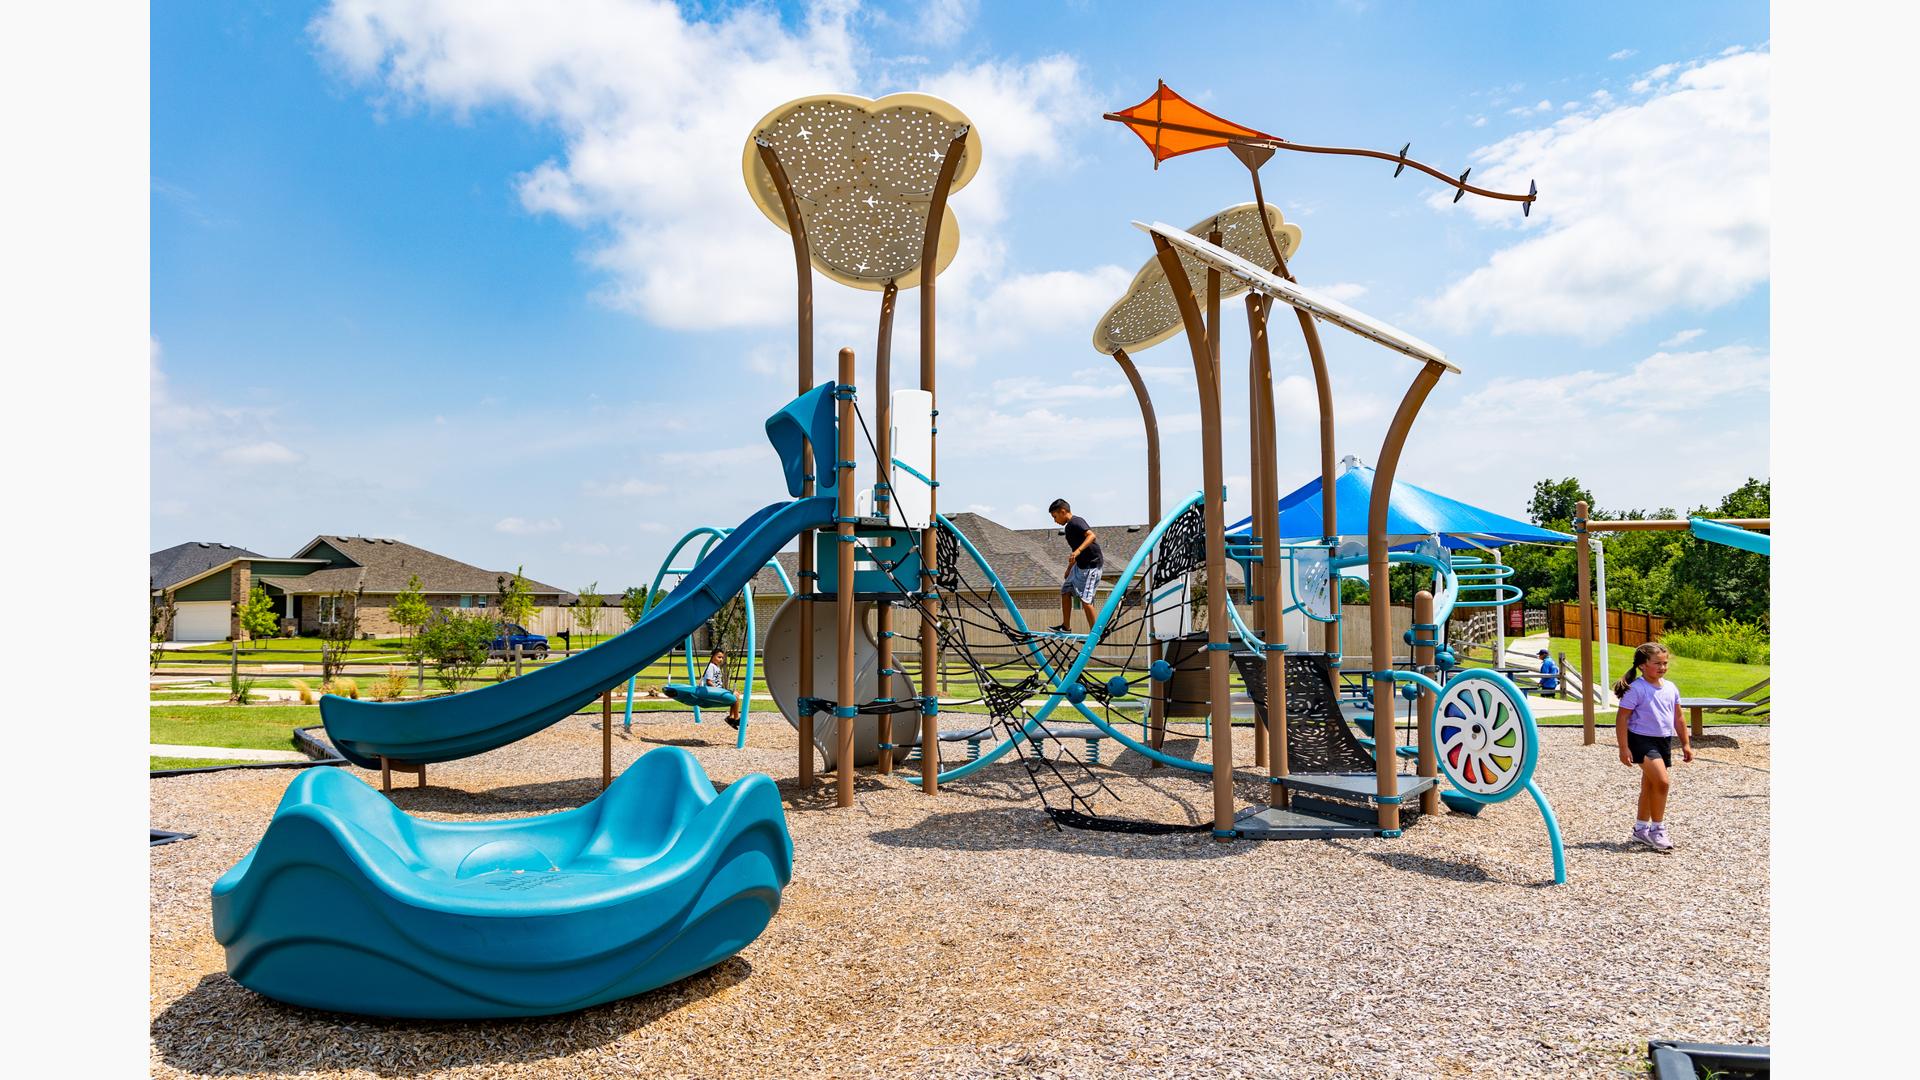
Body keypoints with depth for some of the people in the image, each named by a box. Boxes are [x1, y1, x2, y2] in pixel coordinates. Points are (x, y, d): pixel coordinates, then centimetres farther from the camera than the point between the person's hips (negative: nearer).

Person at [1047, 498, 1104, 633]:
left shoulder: (1076, 522, -14)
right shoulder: (1070, 526, 15)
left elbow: (1091, 536, -30)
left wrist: (1078, 551, -42)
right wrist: (1069, 569, 31)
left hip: (1091, 565, -10)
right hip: (1080, 564, 10)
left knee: (1085, 599, -10)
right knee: (1065, 591, 11)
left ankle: (1094, 632, -1)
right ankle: (1065, 626, 19)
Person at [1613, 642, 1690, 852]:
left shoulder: (1671, 688, 7)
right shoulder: (1635, 689, -14)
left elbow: (1678, 718, 18)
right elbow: (1622, 718, -14)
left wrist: (1685, 743, 17)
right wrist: (1623, 748, -17)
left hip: (1664, 741, 7)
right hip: (1642, 739, -7)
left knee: (1650, 786, 14)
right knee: (1663, 781, -19)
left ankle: (1641, 829, 26)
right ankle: (1657, 829, -5)